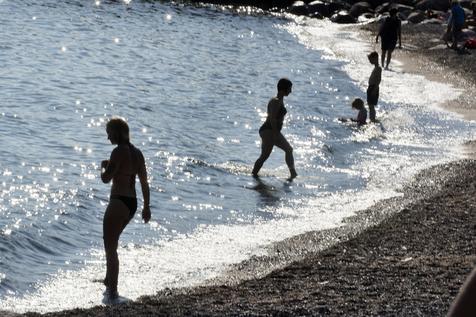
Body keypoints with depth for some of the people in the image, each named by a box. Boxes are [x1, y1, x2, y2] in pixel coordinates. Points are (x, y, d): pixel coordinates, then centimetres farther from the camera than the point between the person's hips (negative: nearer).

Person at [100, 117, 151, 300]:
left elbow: (106, 179, -20)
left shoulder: (119, 152, -15)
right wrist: (146, 207, 19)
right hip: (132, 203, 9)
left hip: (119, 203, -9)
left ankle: (113, 291, -3)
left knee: (110, 248, -2)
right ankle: (109, 281, 39)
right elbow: (144, 182, 13)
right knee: (111, 242, 26)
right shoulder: (137, 153, 10)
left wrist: (103, 166, 2)